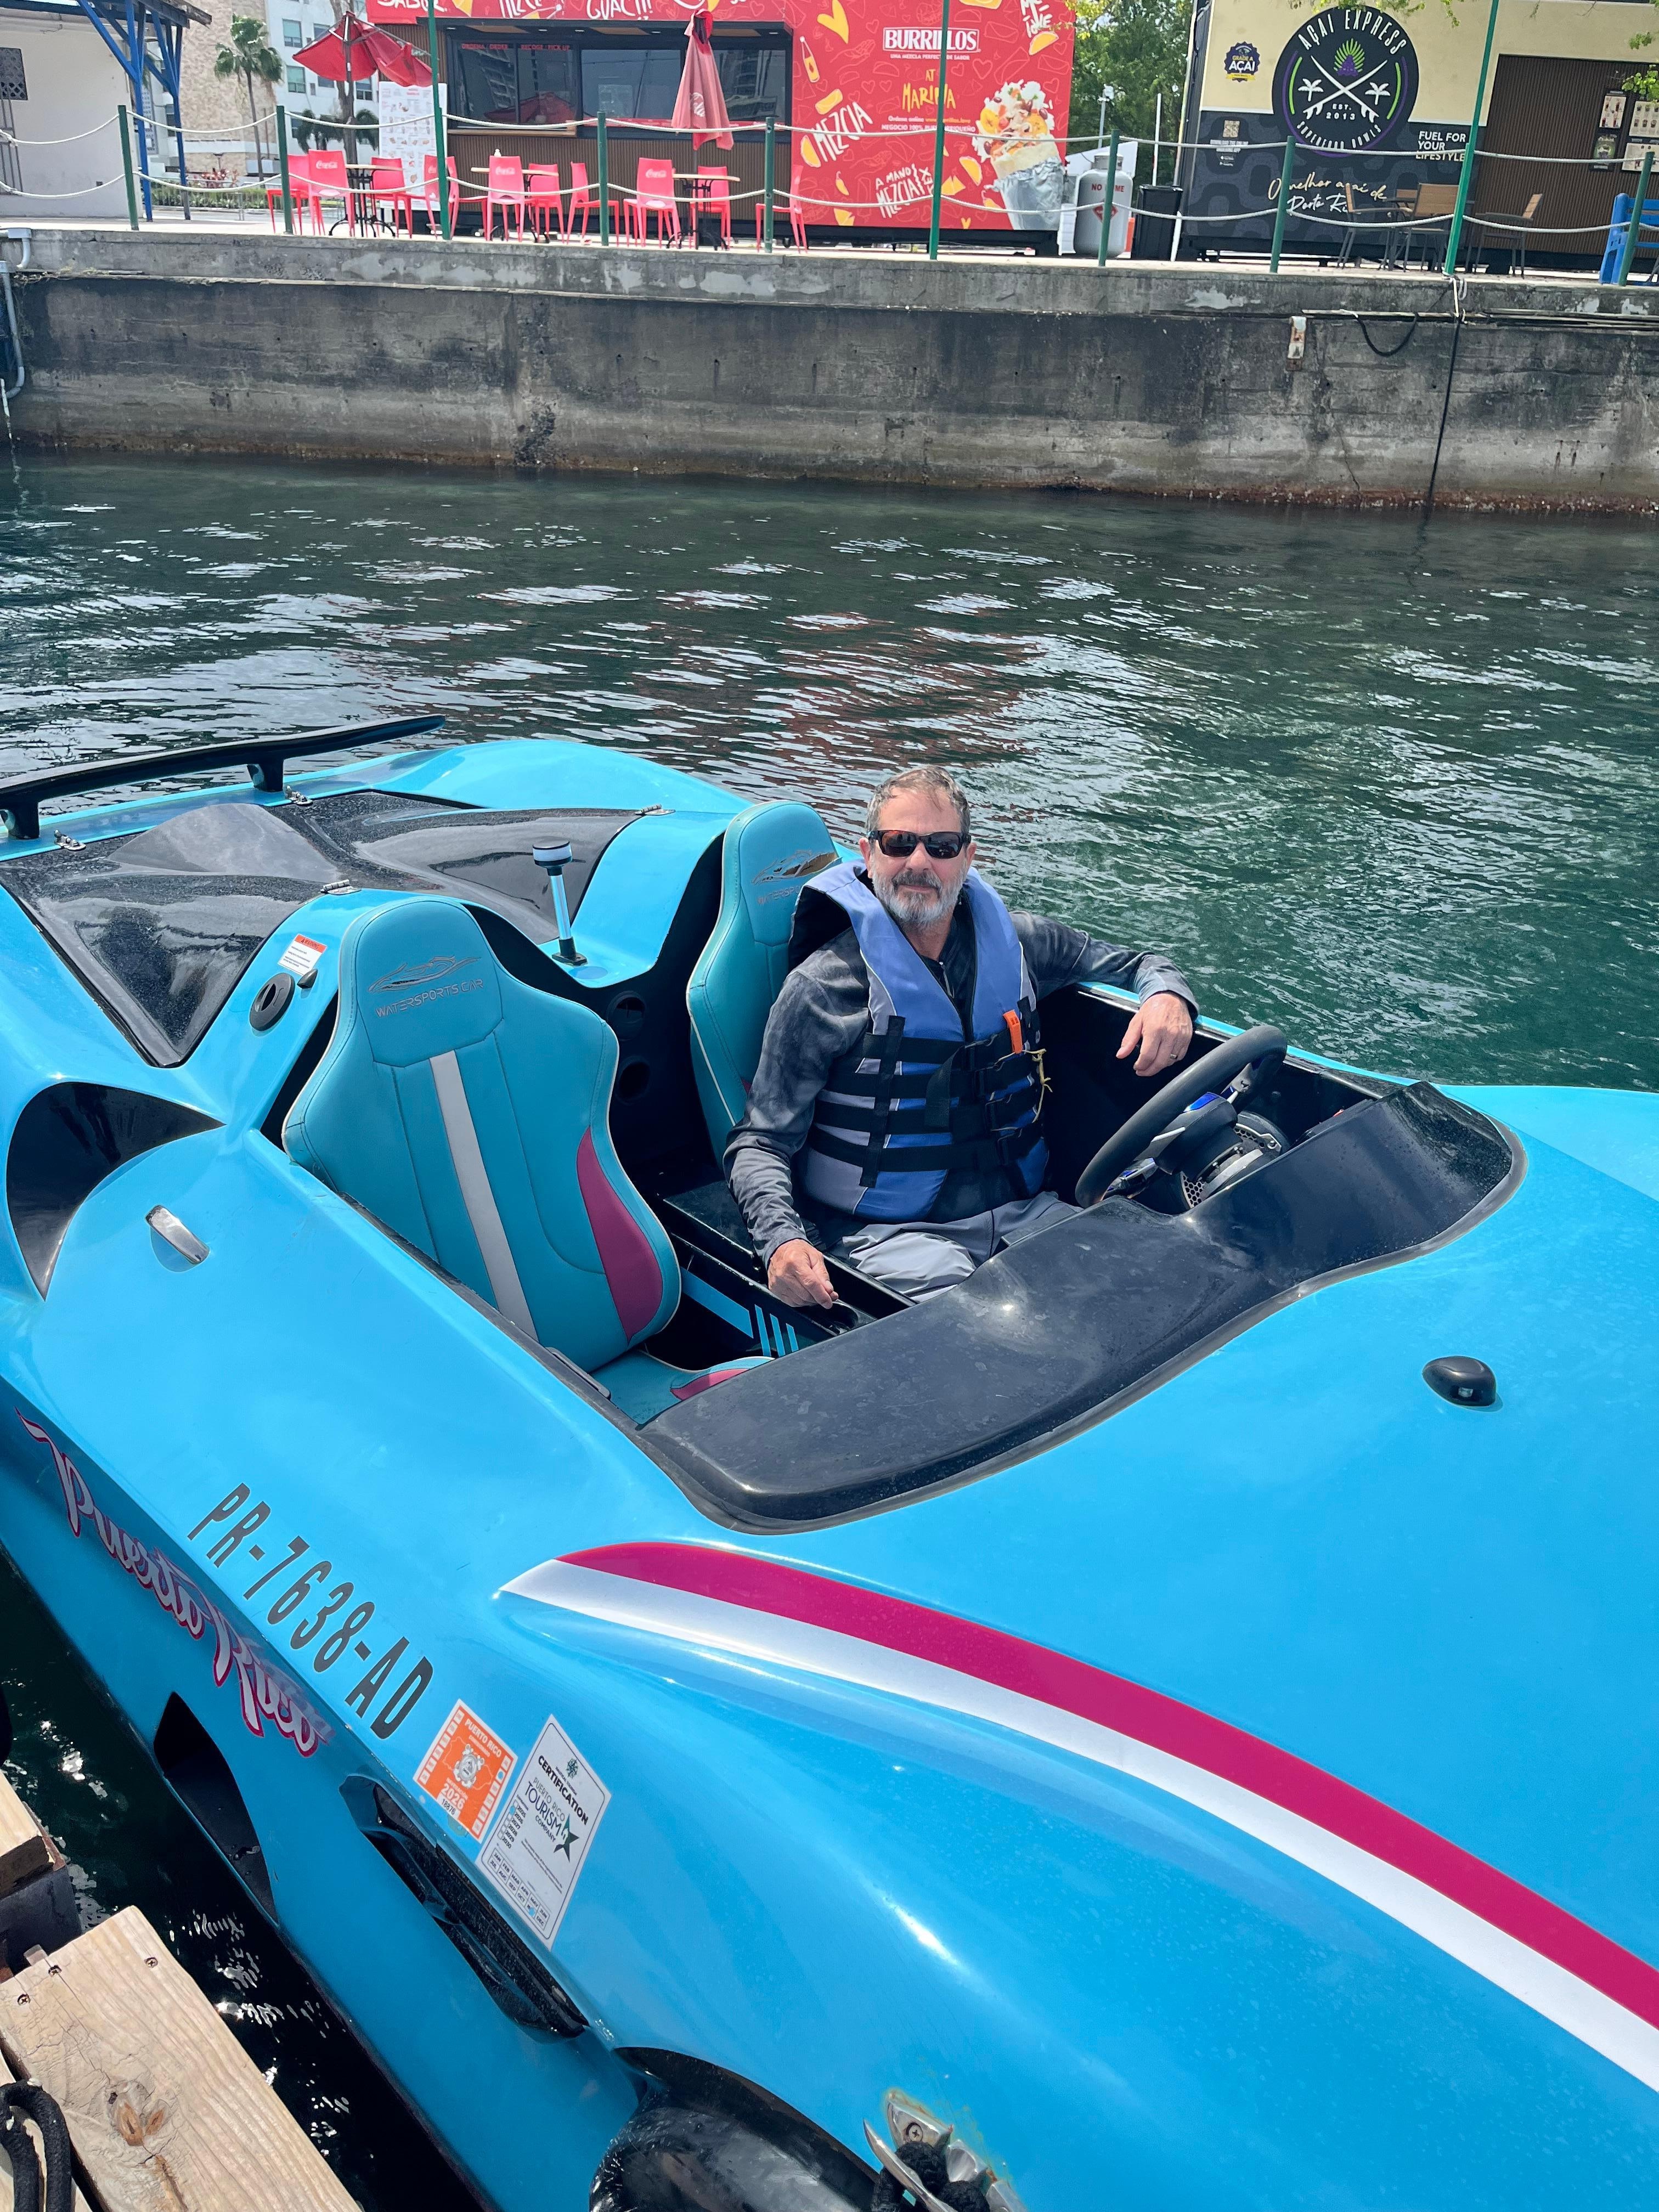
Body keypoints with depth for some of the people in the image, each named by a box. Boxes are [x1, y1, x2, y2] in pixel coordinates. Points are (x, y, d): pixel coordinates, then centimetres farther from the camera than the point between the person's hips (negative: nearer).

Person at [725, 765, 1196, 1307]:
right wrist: (781, 1239, -25)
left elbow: (1134, 964, 25)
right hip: (891, 1232, -5)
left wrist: (1167, 995, -1)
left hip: (1022, 1210, 5)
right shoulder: (823, 986, -5)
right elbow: (761, 1141, -5)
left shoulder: (1012, 941, 9)